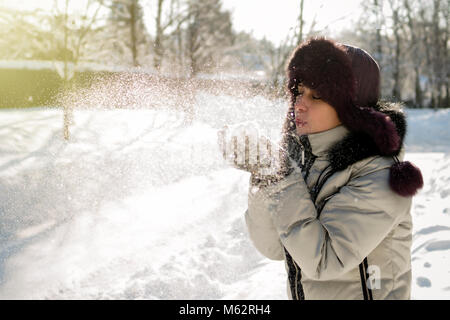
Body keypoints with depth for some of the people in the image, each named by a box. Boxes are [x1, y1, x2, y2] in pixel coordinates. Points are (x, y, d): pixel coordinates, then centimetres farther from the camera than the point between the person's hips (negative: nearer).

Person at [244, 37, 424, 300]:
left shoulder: (379, 175, -19)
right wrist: (262, 182, -18)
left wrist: (285, 182, -26)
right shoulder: (301, 154, -3)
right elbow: (274, 249, -5)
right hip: (303, 293, 5)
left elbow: (321, 262, -25)